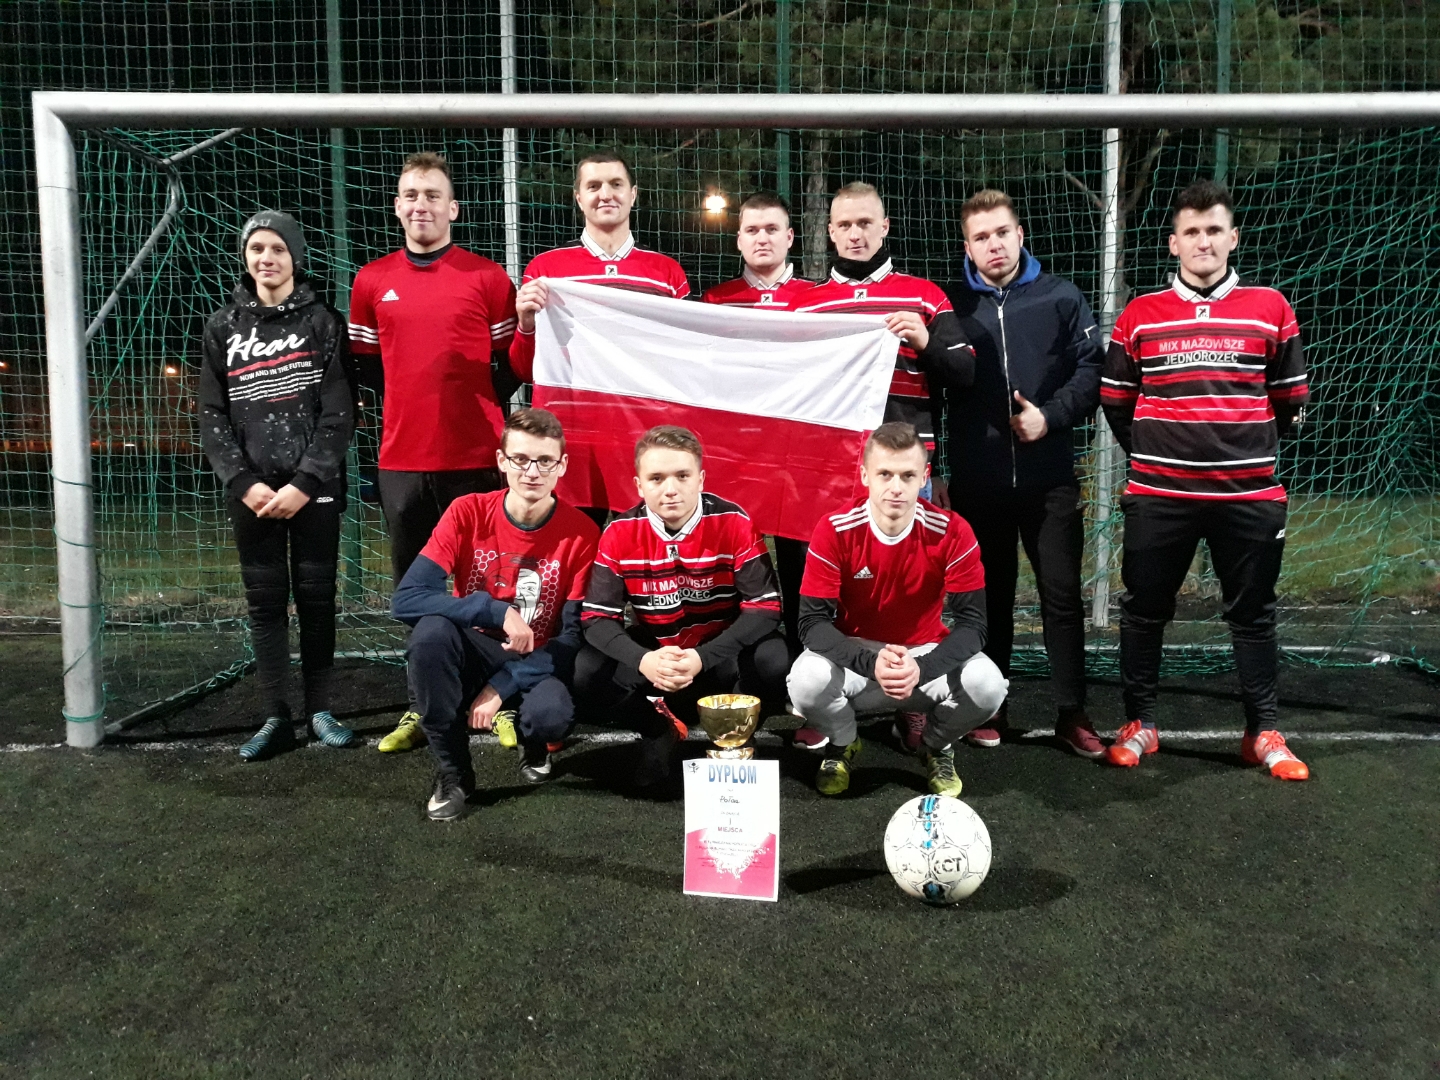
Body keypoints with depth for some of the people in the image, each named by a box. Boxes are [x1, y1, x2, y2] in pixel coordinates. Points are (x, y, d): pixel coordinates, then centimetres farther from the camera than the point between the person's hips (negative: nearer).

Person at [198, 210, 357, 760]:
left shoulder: (323, 321, 3)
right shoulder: (222, 328, 10)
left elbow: (338, 414, -4)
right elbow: (213, 417, 5)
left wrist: (304, 483, -13)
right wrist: (245, 483, -8)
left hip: (315, 488, -2)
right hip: (251, 491, 2)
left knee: (316, 596, 3)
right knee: (265, 601, 4)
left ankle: (320, 710, 15)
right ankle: (275, 717, 12)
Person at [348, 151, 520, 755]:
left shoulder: (488, 278, 2)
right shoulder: (371, 281, 10)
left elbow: (512, 363, 5)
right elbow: (366, 365, 17)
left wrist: (469, 404, -4)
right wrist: (413, 401, 7)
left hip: (476, 457, -3)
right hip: (402, 458, 3)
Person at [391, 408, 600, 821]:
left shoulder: (582, 534, -11)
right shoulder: (468, 513, -11)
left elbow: (574, 636, -11)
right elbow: (406, 599, -19)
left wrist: (501, 686, -20)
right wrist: (497, 612, -30)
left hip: (536, 664, -1)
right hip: (474, 654, 1)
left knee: (550, 715, -35)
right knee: (431, 629, -32)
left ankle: (534, 745, 7)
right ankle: (452, 771, -12)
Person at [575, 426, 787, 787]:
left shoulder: (735, 525, -19)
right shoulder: (619, 533, -14)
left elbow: (764, 609, -20)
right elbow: (598, 617, -14)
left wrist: (703, 658, -33)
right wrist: (642, 660, -35)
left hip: (723, 652, -1)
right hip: (653, 650, 2)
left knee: (773, 661, -31)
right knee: (588, 671, -22)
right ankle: (658, 734, 6)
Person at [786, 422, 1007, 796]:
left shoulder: (952, 532, -16)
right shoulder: (834, 531, -17)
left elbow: (971, 625, -17)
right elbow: (813, 622, -20)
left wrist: (922, 668, -36)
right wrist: (871, 663, -37)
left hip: (927, 653, 1)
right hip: (854, 654, 0)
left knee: (987, 684, -29)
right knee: (807, 682, -32)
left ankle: (936, 745, 8)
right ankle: (842, 744, 6)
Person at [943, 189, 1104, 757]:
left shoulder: (1060, 297, 6)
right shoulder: (953, 304, 6)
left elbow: (1091, 368, 2)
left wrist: (1051, 416, -10)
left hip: (1049, 477, 0)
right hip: (977, 480, 0)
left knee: (1063, 595, 3)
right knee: (989, 596, 10)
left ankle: (1072, 714, 14)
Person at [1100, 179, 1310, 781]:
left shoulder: (1270, 310, 4)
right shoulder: (1139, 315, 3)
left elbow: (1291, 400, 12)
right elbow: (1114, 399, 11)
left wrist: (1246, 449, 12)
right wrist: (1152, 452, 10)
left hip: (1249, 494, 0)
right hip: (1158, 494, 0)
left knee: (1253, 613, 9)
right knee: (1144, 609, 6)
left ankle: (1263, 733, 22)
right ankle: (1139, 724, 20)